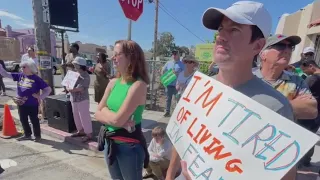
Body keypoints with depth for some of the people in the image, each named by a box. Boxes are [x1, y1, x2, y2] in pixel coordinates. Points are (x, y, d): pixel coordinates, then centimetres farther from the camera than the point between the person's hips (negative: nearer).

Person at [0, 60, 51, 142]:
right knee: (23, 120, 17)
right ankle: (27, 135, 34)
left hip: (32, 104, -6)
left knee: (34, 120, 7)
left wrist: (41, 97, -15)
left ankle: (37, 135, 22)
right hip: (21, 104, 6)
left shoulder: (36, 79, -11)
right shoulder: (20, 75, 5)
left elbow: (48, 89, -10)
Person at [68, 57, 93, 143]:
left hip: (82, 99, -9)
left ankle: (89, 134, 7)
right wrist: (70, 88, -3)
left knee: (84, 117, -3)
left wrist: (70, 89, -12)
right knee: (76, 116, 17)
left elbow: (80, 88, -22)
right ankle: (81, 131, 33)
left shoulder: (85, 76, -15)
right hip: (74, 99, 9)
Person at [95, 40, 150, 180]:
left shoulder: (138, 85, -20)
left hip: (130, 146, -7)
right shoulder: (113, 83, 1)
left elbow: (118, 119, -24)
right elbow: (98, 115, 1)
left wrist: (105, 111, -6)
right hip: (111, 143, 7)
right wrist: (116, 119, -16)